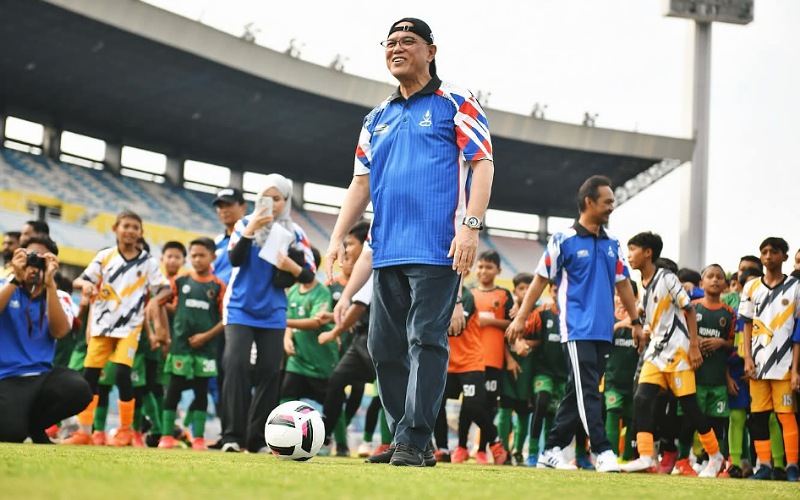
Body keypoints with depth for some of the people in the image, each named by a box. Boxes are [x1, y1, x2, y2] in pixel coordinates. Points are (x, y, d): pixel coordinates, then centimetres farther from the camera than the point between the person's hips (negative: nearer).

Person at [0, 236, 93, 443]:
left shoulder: (60, 297, 9)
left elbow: (59, 331, -11)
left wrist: (49, 283, -17)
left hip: (42, 377, 3)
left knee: (79, 389, -30)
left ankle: (33, 424, 0)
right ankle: (19, 421, 11)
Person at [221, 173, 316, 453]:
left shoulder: (294, 233, 1)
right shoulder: (246, 223, -1)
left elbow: (309, 275, 1)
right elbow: (234, 259, -14)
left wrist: (293, 267, -19)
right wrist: (251, 230, -24)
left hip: (272, 313, 2)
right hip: (240, 308, -2)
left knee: (270, 372, -1)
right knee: (236, 364, -15)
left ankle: (257, 439, 6)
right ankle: (232, 436, -13)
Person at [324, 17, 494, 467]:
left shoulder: (454, 104, 3)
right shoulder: (378, 118, 21)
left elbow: (483, 165, -5)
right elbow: (362, 182, 22)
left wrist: (470, 225, -17)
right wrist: (339, 237, 11)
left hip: (437, 250, -7)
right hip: (388, 252, 7)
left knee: (426, 342, -10)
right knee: (385, 347, 6)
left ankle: (413, 442, -11)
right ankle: (407, 441, 13)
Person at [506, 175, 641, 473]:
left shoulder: (612, 245, 14)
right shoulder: (564, 241, -3)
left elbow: (623, 283, 19)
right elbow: (541, 279, -1)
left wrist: (636, 321, 15)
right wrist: (521, 317, -4)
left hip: (604, 331, 6)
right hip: (577, 330, -6)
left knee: (579, 394, 8)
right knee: (587, 392, -12)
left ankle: (552, 450, 14)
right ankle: (603, 452, -17)